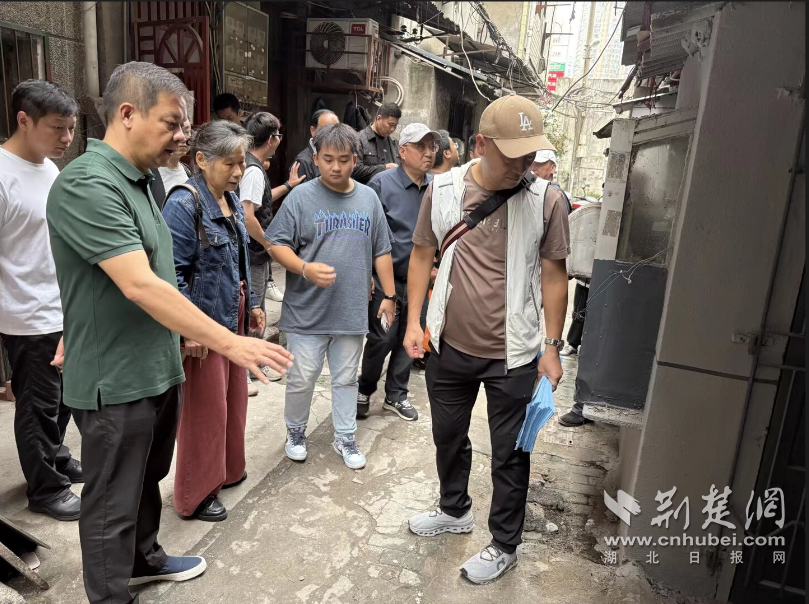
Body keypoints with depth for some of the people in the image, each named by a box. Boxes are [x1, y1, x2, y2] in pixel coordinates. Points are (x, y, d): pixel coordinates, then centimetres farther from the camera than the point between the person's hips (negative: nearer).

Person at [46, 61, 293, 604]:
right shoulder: (87, 185, -22)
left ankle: (145, 559, 47)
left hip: (158, 368, 9)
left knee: (147, 479, 26)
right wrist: (227, 342, -31)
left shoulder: (138, 180, 10)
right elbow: (140, 285, -31)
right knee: (113, 505, 10)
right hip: (116, 380, -9)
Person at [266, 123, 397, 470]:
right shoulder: (301, 197, -5)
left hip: (352, 311, 3)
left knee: (346, 379, 14)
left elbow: (381, 252, 11)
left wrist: (389, 294, 10)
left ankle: (345, 438, 31)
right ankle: (295, 432, 32)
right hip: (307, 312, -3)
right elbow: (277, 244, -5)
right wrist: (305, 268, -22)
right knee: (301, 379, 8)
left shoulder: (369, 198, 7)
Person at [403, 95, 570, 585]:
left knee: (510, 454, 12)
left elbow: (553, 276, -5)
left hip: (514, 355, -2)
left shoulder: (546, 200, -11)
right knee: (448, 436, 22)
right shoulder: (443, 189, -6)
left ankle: (504, 545, 35)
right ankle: (455, 510, 49)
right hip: (450, 345, 3)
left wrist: (552, 347, -4)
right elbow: (422, 255, 4)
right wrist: (414, 321, -1)